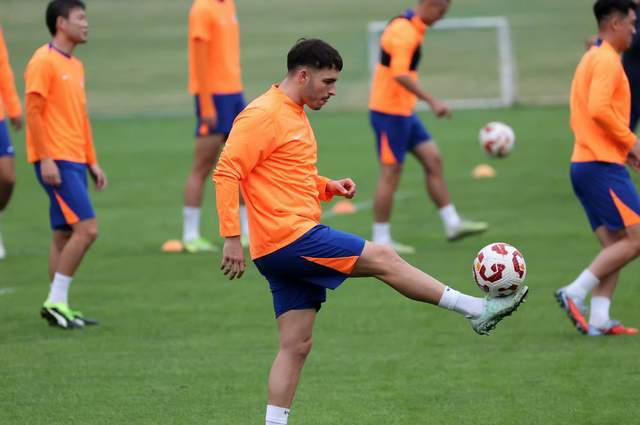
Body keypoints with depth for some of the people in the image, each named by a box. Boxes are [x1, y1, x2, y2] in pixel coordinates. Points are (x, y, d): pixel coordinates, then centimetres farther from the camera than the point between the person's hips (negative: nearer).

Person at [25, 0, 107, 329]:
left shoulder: (75, 66, 18)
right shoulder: (44, 62, -10)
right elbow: (33, 112, -14)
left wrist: (92, 162, 20)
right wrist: (45, 159, -18)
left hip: (74, 161, 9)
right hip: (55, 161, -9)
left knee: (64, 234, 9)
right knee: (86, 229, -14)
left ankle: (59, 306, 12)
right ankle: (56, 302, -9)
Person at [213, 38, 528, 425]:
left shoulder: (295, 115, 19)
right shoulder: (264, 115, -12)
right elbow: (227, 172, -17)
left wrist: (329, 187, 10)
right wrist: (232, 238, -21)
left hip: (286, 251, 10)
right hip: (289, 238, -10)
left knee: (297, 346, 7)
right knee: (383, 258, -9)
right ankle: (478, 310, -3)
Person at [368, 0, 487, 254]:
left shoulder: (409, 27, 11)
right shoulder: (405, 31, -21)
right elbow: (400, 74, -33)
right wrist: (432, 101, -36)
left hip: (404, 112, 10)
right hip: (390, 112, -10)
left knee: (433, 160, 8)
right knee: (391, 174, -3)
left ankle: (452, 224, 11)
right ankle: (381, 241, 4)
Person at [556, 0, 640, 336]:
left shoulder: (591, 59, 20)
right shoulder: (607, 60, -11)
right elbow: (599, 109, -24)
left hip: (584, 164, 10)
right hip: (603, 164, -10)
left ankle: (598, 319, -2)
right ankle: (575, 293, -14)